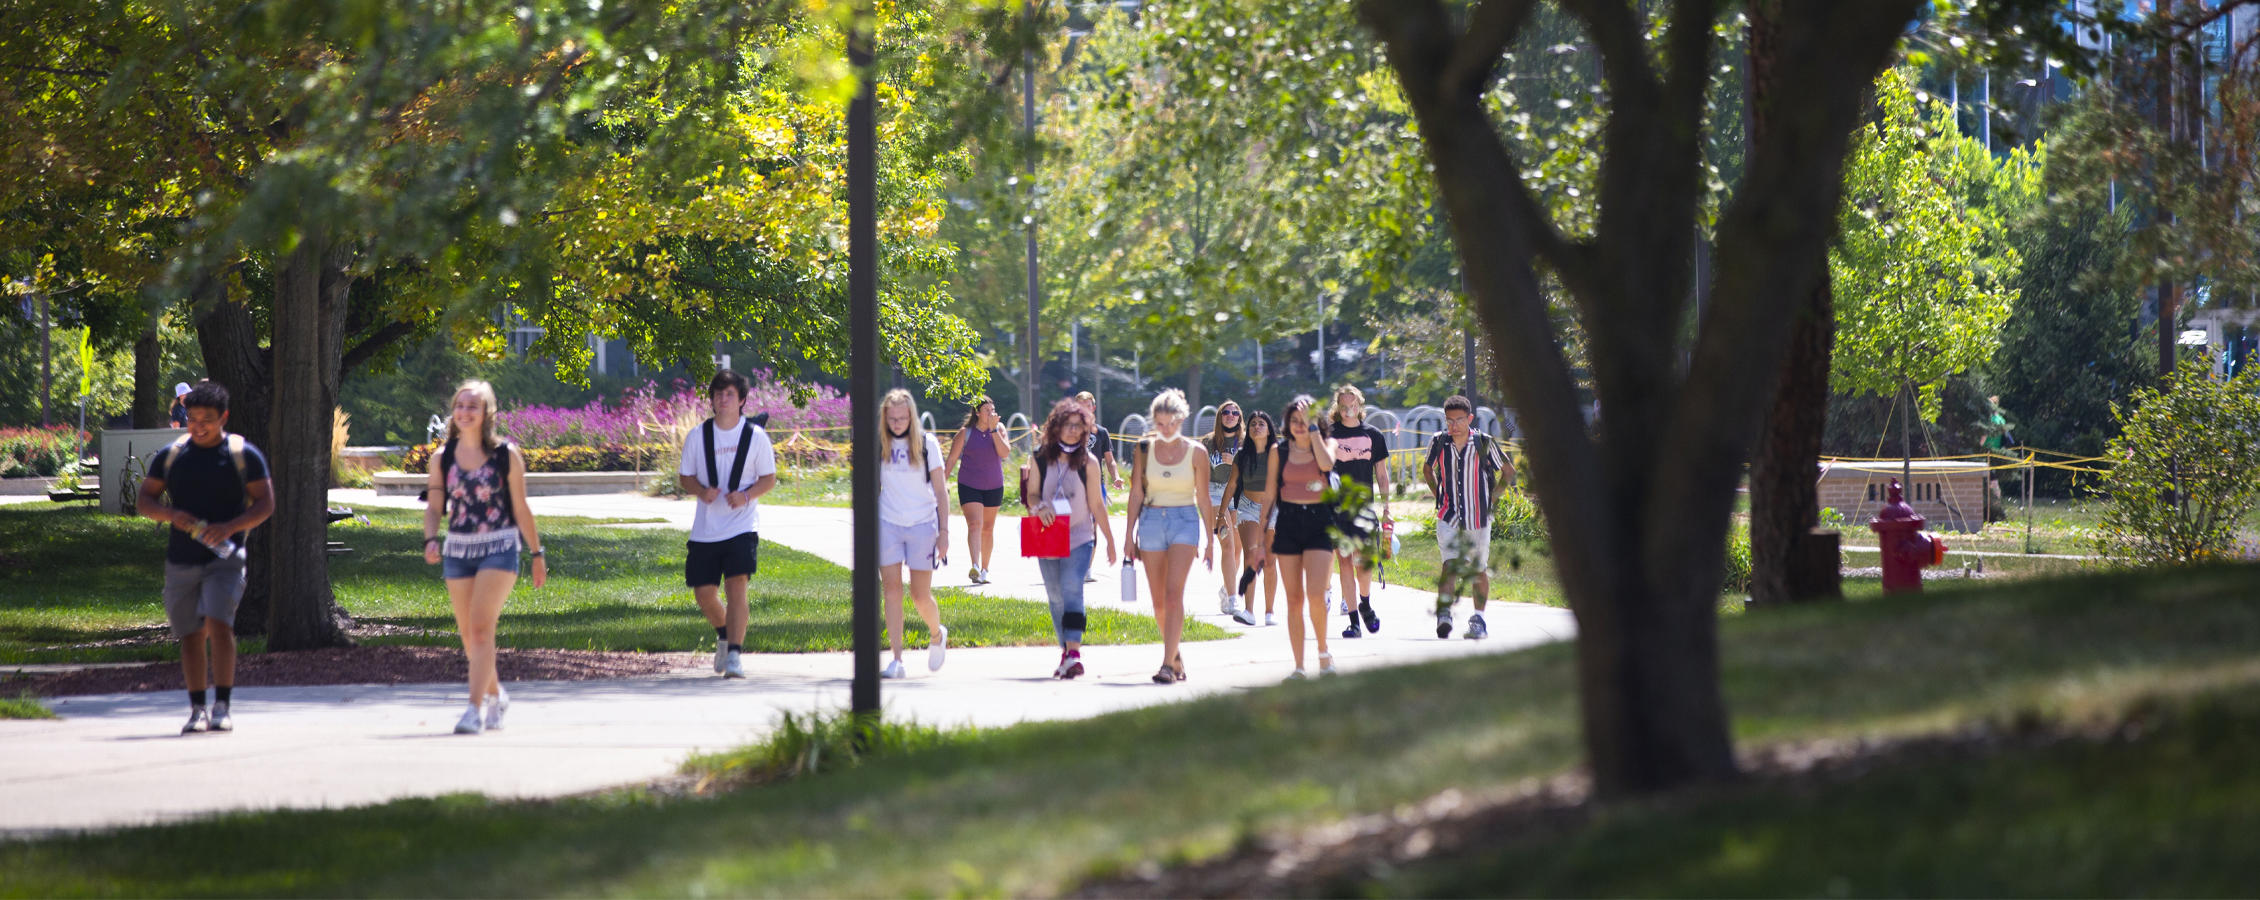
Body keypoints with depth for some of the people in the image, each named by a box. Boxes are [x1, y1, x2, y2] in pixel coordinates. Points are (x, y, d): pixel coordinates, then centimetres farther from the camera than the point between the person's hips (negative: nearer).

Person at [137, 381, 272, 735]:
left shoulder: (244, 455, 1)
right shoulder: (170, 456, 9)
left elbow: (265, 503, -1)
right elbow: (143, 501, 9)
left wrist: (230, 526, -17)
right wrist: (172, 515, -13)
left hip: (224, 558, -3)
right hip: (180, 560, 4)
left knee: (219, 625, -19)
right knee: (191, 636, 7)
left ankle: (223, 707, -15)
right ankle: (197, 709, 17)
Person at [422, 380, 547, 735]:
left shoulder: (506, 455, -3)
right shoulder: (443, 458, 4)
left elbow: (520, 509, 2)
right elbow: (434, 506, 4)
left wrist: (537, 554, 6)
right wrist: (431, 540, -14)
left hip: (499, 548, -4)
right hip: (458, 549, 4)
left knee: (481, 626, -17)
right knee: (468, 634, 9)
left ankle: (476, 709, -20)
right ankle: (496, 695, 33)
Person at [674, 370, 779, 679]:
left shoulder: (756, 436, -1)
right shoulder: (697, 436, 3)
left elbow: (769, 478, 5)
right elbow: (684, 477, 9)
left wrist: (746, 495, -15)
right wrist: (701, 490, -13)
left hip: (742, 527, -3)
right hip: (705, 529, 3)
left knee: (736, 586, -17)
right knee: (704, 593, 5)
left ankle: (734, 653, -15)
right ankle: (724, 634, 35)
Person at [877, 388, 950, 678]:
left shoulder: (926, 443, 0)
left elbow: (941, 490, 1)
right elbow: (874, 488, 13)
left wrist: (944, 531, -4)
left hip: (923, 524, -2)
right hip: (888, 524, 2)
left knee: (921, 596, 2)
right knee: (892, 591, -6)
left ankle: (937, 635, 33)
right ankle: (897, 659, -5)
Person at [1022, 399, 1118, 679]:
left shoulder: (1088, 462, 0)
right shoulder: (1039, 459, 4)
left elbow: (1096, 504, 5)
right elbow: (1031, 495, 4)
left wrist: (1110, 540, 6)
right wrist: (1039, 507, -20)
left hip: (1079, 537, -3)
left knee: (1072, 588, -19)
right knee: (1056, 596, 7)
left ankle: (1074, 652, -28)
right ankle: (1067, 652, 17)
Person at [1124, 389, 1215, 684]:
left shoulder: (1195, 453, -1)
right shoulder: (1145, 449, 3)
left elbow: (1203, 497, 4)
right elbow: (1136, 493, 6)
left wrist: (1211, 538, 5)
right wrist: (1129, 534, 3)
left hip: (1185, 521, -3)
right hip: (1151, 521, 3)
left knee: (1174, 593, -17)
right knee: (1158, 600, 6)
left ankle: (1168, 664, -20)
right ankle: (1175, 654, 25)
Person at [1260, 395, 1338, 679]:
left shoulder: (1327, 443, 4)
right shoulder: (1279, 451, 6)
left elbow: (1326, 463, -20)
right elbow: (1269, 493, 9)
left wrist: (1312, 427, -17)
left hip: (1319, 522, -2)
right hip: (1288, 523, 2)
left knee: (1316, 595, -16)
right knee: (1294, 599, 3)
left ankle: (1323, 651, 6)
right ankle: (1298, 665, 9)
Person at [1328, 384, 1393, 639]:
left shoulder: (1373, 435, 7)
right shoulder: (1330, 434, 3)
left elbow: (1381, 475, 12)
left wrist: (1385, 510, 8)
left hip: (1364, 509, 1)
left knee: (1363, 563, -7)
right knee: (1345, 562, -3)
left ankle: (1365, 605, 21)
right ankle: (1353, 620, 1)